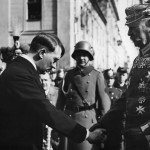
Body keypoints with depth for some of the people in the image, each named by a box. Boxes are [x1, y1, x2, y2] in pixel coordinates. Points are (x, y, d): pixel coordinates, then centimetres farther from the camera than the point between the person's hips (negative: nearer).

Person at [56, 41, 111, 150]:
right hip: (68, 119, 4)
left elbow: (104, 102, -1)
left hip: (88, 119, -4)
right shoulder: (69, 74, 11)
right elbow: (61, 98, 12)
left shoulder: (97, 75, 0)